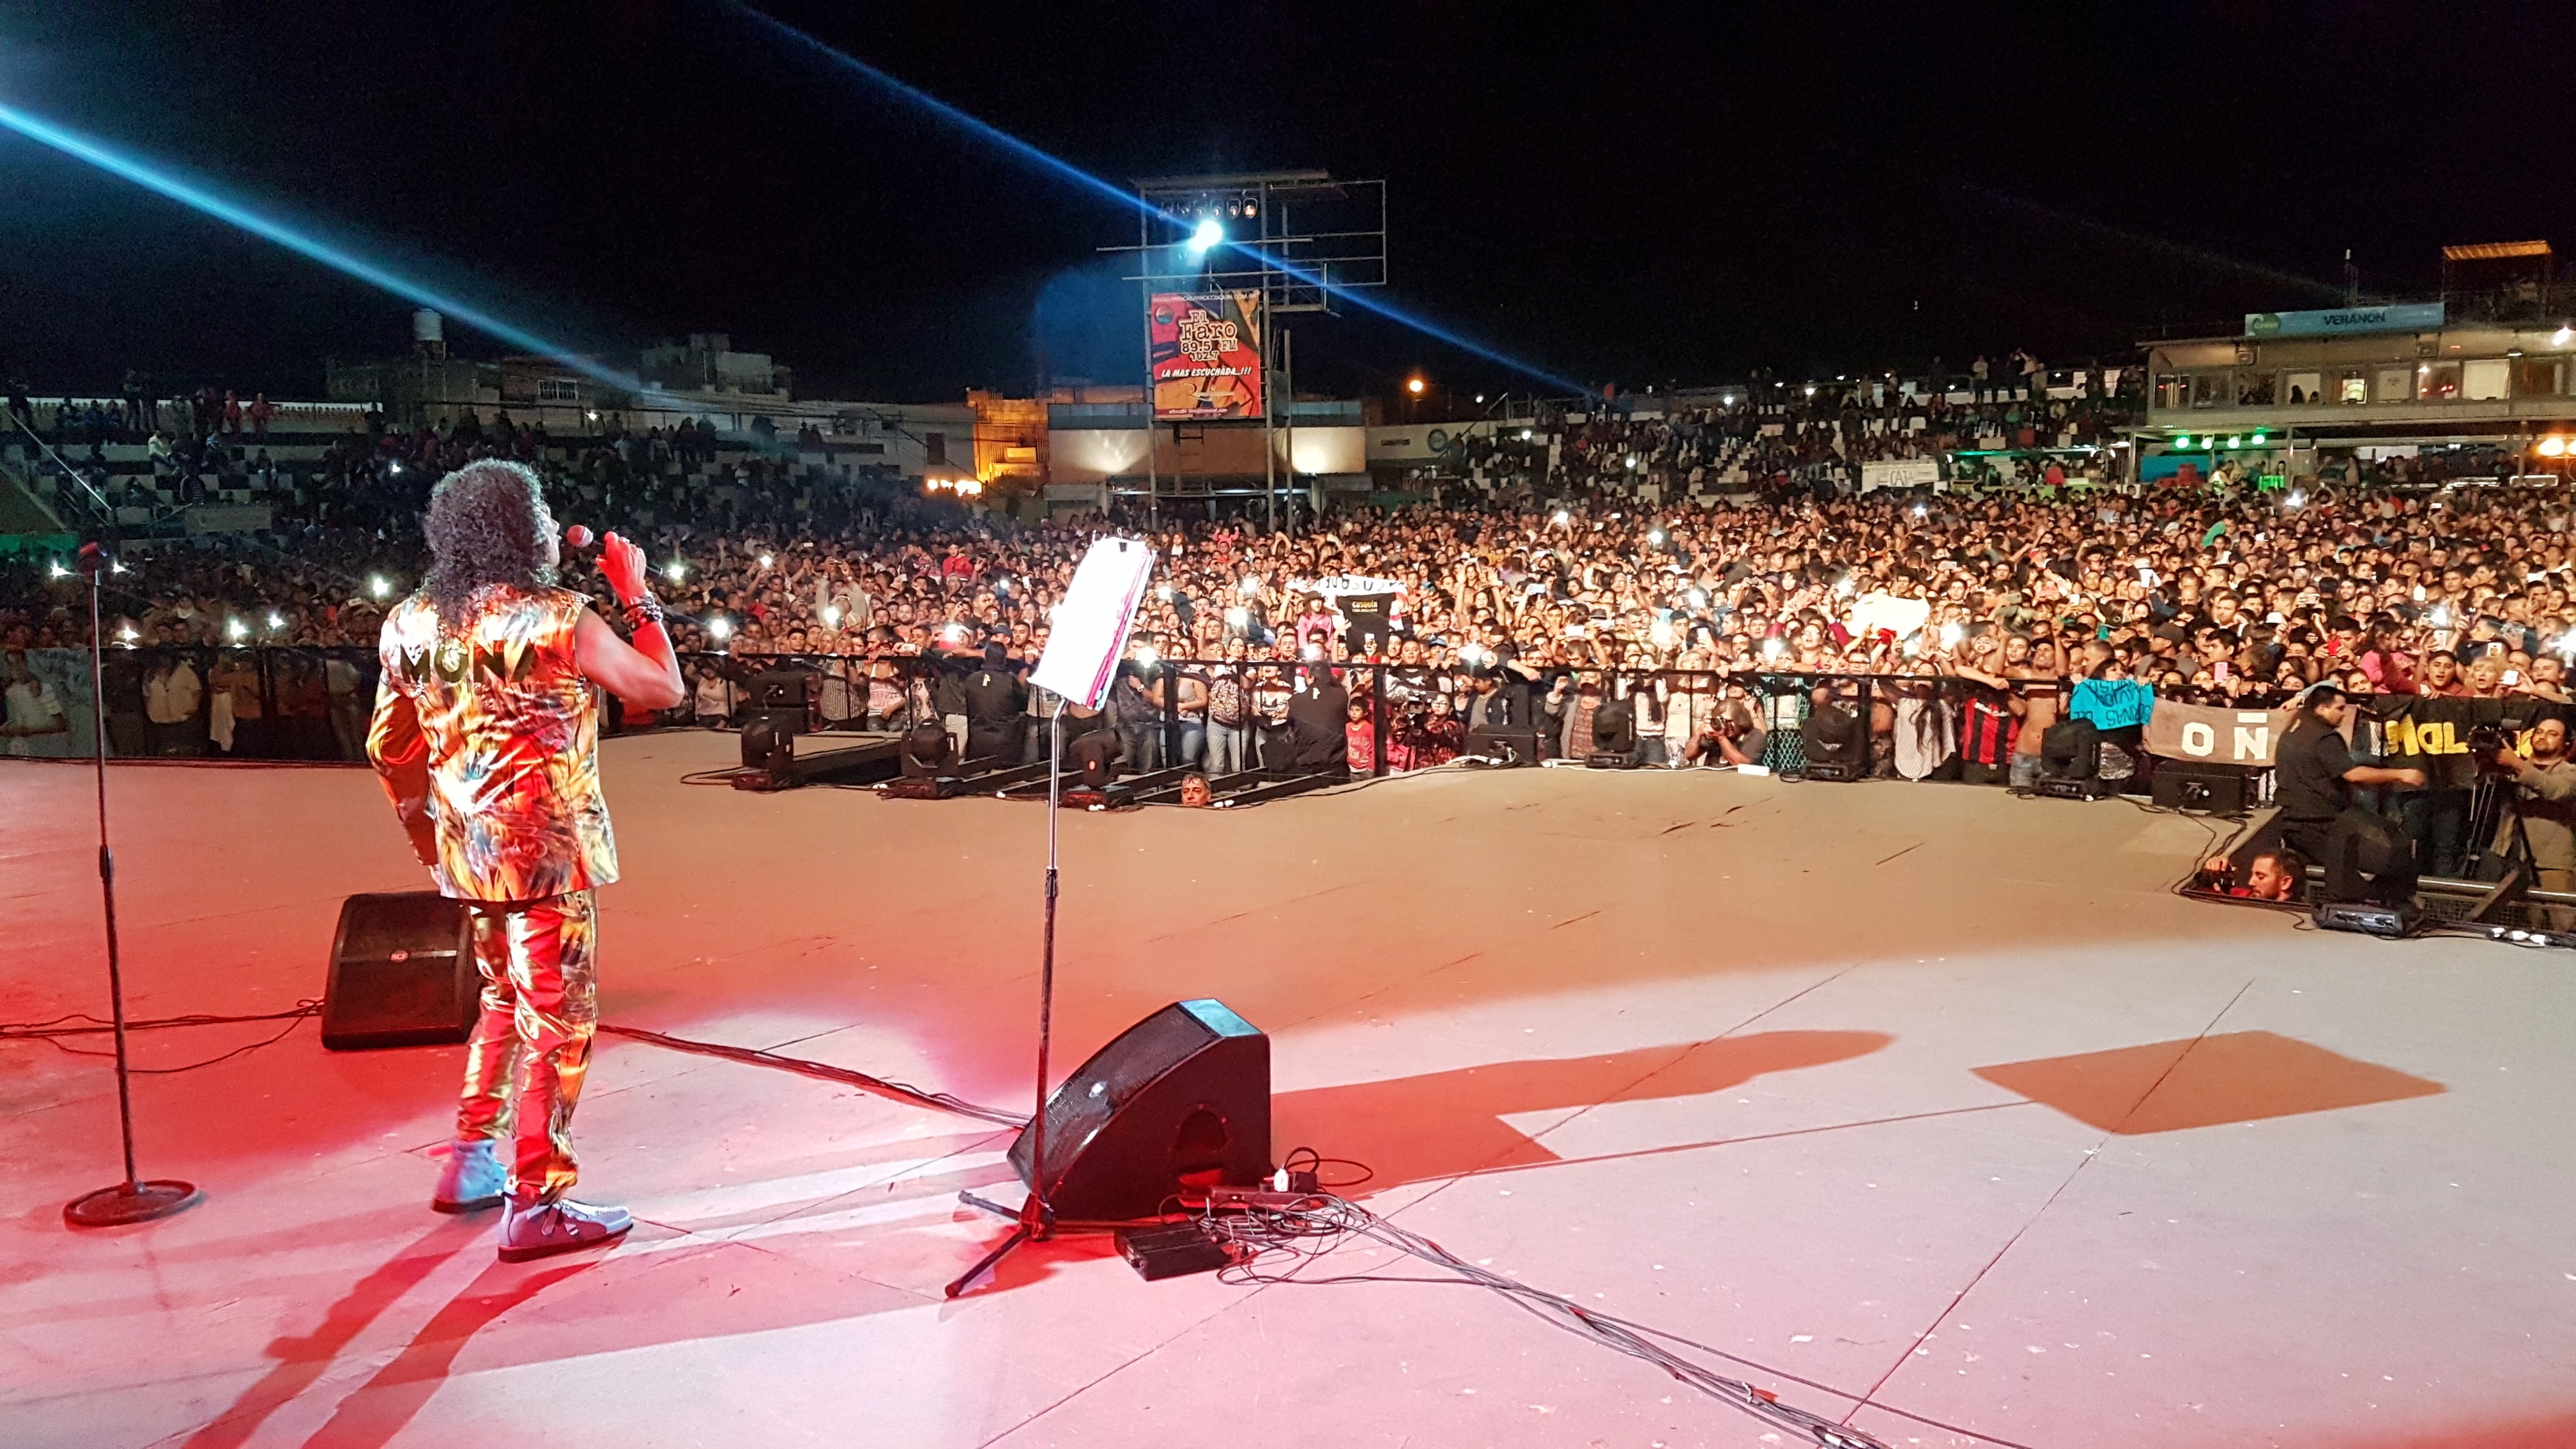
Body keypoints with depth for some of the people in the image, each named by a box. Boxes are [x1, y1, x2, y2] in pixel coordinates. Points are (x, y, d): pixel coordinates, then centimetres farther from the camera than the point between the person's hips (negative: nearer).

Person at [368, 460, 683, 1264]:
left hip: (464, 857, 7)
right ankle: (535, 1207, 7)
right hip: (546, 854, -7)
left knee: (500, 1001, 25)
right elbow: (662, 688, -12)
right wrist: (636, 593, -1)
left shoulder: (412, 623, 5)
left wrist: (429, 838, 23)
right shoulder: (555, 619, -15)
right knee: (555, 1021, 2)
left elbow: (389, 746, 12)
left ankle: (470, 1164, 33)